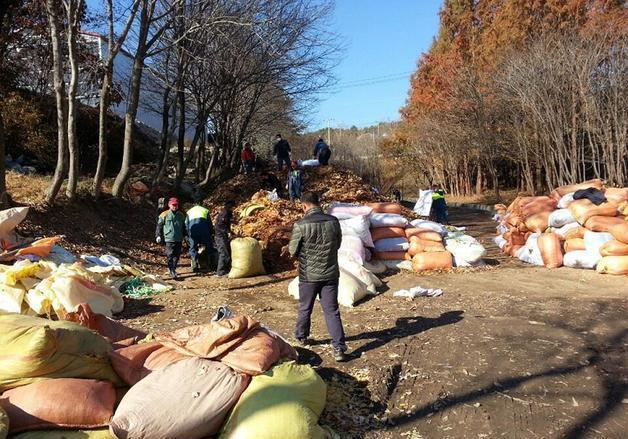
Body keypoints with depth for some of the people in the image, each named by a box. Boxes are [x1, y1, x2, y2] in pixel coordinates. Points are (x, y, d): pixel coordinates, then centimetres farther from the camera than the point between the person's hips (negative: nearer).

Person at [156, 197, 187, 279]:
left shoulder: (181, 215, 12)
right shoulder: (164, 215, -1)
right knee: (170, 256, -8)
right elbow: (159, 226, 3)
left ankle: (173, 269, 24)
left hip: (179, 239, 5)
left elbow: (184, 227, 23)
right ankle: (172, 272, -7)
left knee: (177, 255, 9)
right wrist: (158, 236, -1)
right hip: (169, 239, -5)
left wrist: (185, 235, 23)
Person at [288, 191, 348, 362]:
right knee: (332, 311, 7)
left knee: (305, 308, 19)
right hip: (330, 274, 2)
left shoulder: (300, 225, -16)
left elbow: (293, 251, -6)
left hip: (308, 276, -2)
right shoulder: (333, 221, -5)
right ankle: (339, 348, 2)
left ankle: (301, 337, 39)